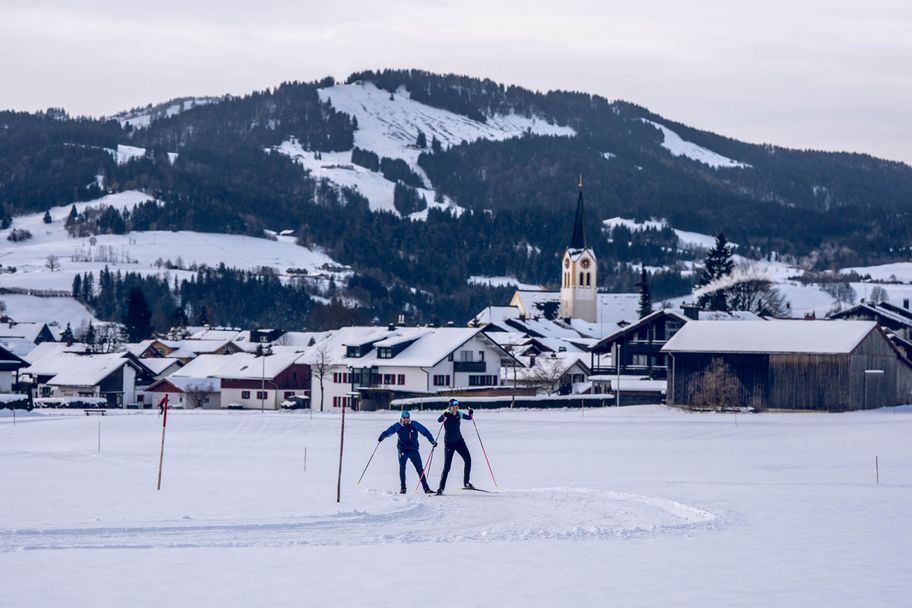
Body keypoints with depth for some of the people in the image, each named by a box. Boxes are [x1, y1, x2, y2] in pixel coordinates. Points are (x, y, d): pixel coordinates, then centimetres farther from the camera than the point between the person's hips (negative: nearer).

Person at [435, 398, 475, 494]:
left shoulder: (459, 414, -2)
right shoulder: (447, 415, -16)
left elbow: (469, 418, 15)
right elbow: (439, 420, -37)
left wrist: (470, 413, -7)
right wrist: (444, 414, -57)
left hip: (459, 441, 5)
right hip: (449, 443, -5)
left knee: (468, 460, -3)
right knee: (447, 466, -7)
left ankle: (466, 483, 11)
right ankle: (441, 488, 0)